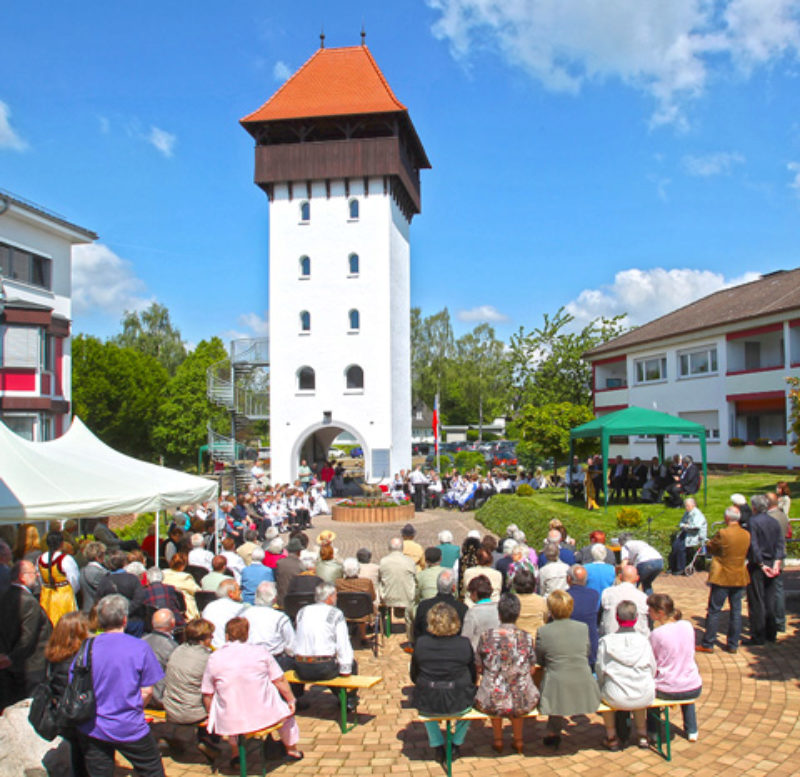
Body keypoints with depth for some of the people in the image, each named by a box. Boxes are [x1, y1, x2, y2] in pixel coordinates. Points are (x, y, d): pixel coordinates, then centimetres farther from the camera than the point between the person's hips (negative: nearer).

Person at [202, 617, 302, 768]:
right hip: (265, 717, -1)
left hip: (231, 722, 1)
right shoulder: (260, 651, -4)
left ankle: (234, 752, 35)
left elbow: (207, 695, 3)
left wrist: (211, 716, 20)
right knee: (285, 708, 28)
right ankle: (291, 749, 43)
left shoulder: (214, 658, -3)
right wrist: (291, 700, 15)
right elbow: (280, 681, 0)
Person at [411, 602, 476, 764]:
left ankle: (438, 747, 39)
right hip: (458, 703, -1)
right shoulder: (464, 644, -8)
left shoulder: (421, 643, -6)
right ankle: (456, 745, 39)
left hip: (427, 704, 1)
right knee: (470, 698, 34)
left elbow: (414, 677, 5)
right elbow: (473, 678, 2)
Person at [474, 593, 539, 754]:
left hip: (492, 702, -1)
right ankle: (518, 741, 45)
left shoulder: (486, 636, -7)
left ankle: (498, 741, 43)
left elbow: (478, 668, 3)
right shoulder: (526, 637, -5)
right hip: (522, 701, 1)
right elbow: (531, 670, 5)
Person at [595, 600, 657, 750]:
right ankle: (642, 735, 44)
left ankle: (611, 738, 35)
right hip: (645, 698, 2)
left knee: (600, 688, 30)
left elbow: (600, 671, -5)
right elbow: (653, 670, 4)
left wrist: (602, 684, 15)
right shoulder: (643, 640, -4)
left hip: (616, 699, -2)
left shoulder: (606, 641, -9)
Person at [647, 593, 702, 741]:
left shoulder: (657, 634, -19)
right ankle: (692, 731, 44)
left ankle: (652, 732, 35)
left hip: (668, 691, -4)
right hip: (694, 689, 4)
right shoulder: (688, 626, -5)